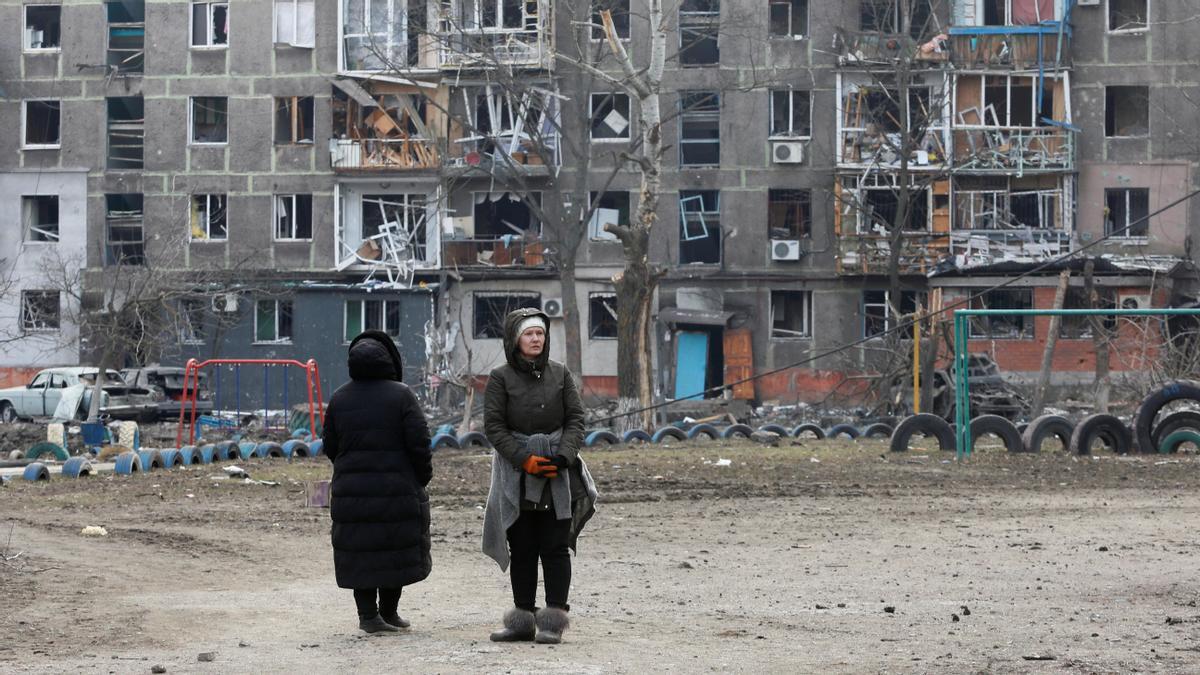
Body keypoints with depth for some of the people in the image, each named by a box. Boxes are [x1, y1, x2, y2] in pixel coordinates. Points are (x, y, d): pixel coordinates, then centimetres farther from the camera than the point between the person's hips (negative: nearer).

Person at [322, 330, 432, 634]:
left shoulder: (339, 398, 1)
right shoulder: (401, 395, -10)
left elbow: (330, 446, 7)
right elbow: (419, 443, -12)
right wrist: (423, 477, 3)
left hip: (351, 491, 3)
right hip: (397, 491, -3)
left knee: (359, 552, 8)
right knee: (396, 551, 10)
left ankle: (368, 614, 5)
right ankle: (388, 611, 15)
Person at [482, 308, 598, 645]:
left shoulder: (560, 374, 6)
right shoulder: (501, 377, 0)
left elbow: (576, 419, 4)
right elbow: (494, 426, -4)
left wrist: (564, 455, -12)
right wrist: (525, 460, -14)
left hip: (557, 470, 1)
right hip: (516, 472, 0)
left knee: (555, 547, -2)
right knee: (521, 550, 4)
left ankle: (554, 620, -1)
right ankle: (523, 619, 9)